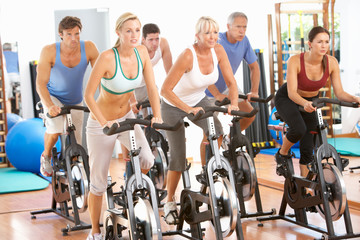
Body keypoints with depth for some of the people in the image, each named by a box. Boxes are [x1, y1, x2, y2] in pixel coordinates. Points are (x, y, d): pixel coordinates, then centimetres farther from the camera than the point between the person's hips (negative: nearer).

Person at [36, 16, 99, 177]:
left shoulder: (89, 48, -23)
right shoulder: (49, 51, -27)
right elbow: (41, 84, -30)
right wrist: (50, 106, -47)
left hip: (75, 101, 3)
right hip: (53, 97, -3)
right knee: (55, 130, -29)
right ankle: (46, 156, 5)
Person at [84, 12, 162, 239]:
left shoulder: (142, 52, -10)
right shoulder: (107, 58, -26)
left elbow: (151, 87, -8)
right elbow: (88, 95, -24)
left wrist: (157, 115, -22)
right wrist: (105, 122, -34)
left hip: (127, 117, 4)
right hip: (101, 123, -4)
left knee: (147, 161, -20)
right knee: (99, 182, 4)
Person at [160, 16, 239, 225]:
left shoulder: (218, 51, -15)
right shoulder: (188, 56, -31)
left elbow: (231, 82, -9)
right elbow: (166, 90, -32)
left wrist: (234, 103, -27)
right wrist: (188, 109, -39)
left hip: (199, 100, 4)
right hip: (174, 105, -4)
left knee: (216, 130, -25)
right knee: (179, 158, -3)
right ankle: (170, 202, 17)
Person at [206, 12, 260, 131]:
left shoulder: (244, 40, -12)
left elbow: (254, 67, -3)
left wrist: (254, 91, -15)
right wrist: (218, 95, -37)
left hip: (227, 86, 5)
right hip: (210, 90, -5)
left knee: (249, 115, -4)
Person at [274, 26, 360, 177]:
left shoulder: (331, 62, -20)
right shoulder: (295, 61, -30)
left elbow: (339, 93, -18)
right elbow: (291, 93, -35)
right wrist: (304, 103, -55)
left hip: (311, 101, 4)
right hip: (286, 99, -3)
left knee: (308, 148, -4)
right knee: (299, 129, -32)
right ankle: (282, 154, -1)